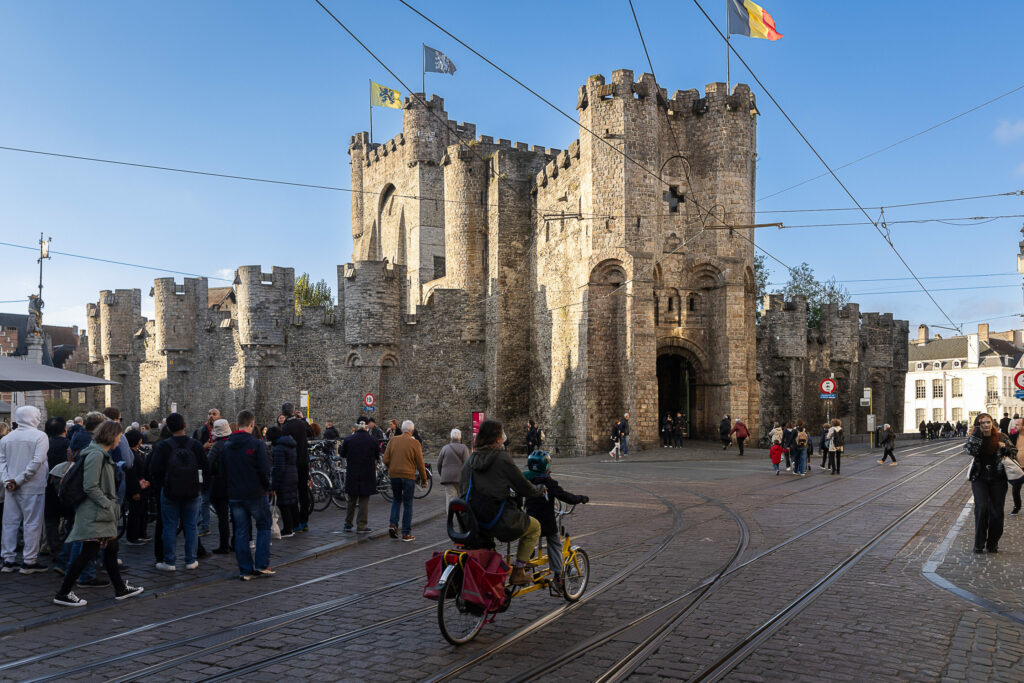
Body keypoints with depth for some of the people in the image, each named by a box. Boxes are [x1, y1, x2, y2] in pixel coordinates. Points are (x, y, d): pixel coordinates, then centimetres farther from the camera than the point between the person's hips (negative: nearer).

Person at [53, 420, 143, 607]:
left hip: (102, 513, 11)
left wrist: (112, 505, 15)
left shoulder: (102, 454, 16)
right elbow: (90, 487, -21)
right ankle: (63, 593, 0)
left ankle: (120, 589, 22)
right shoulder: (96, 455, -16)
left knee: (111, 549, 14)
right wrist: (108, 505, -18)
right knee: (89, 551, -8)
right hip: (94, 513, -11)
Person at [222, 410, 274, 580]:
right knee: (264, 527, 11)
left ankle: (245, 570, 10)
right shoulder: (257, 444, -13)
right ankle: (262, 564, 5)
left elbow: (222, 470, 10)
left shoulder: (226, 446, 4)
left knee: (241, 532, 10)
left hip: (234, 495, 5)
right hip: (255, 494, -4)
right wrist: (266, 487, 2)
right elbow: (265, 470, -14)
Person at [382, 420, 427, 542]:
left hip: (394, 475, 3)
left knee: (396, 500, 22)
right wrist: (424, 478, 6)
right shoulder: (414, 443, -6)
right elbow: (420, 463, -4)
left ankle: (393, 525, 4)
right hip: (408, 476, -3)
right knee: (407, 504, 5)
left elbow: (385, 460, 2)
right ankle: (406, 534, 7)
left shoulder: (393, 440, 3)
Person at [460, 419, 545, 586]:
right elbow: (523, 487, -4)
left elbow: (462, 489, 14)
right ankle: (518, 573, 14)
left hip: (471, 521, 7)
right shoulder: (502, 458, -10)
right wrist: (539, 491, 16)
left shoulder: (471, 459, 9)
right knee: (534, 526, 17)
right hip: (497, 519, -7)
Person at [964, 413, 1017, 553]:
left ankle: (993, 544, 17)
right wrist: (977, 433, -17)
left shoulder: (1001, 437, 3)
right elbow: (969, 450, -17)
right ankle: (979, 544, -6)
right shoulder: (974, 437, 1)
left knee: (997, 511, 2)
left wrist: (1005, 447, -14)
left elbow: (1014, 452, 6)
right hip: (979, 479, -1)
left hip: (998, 479, 2)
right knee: (981, 507, -15)